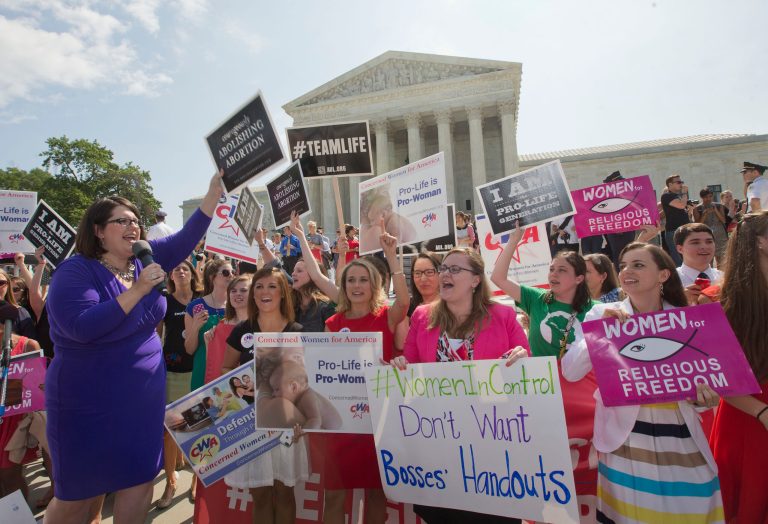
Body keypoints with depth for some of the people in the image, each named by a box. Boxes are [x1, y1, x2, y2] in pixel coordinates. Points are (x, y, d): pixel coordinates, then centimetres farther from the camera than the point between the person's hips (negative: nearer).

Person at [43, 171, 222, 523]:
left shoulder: (144, 260, 1)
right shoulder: (75, 271, -16)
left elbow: (186, 238, -5)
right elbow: (80, 326, -29)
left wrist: (215, 191, -15)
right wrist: (139, 289, -28)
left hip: (145, 397, 6)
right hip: (89, 403, -5)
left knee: (141, 478, 14)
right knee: (78, 493, 12)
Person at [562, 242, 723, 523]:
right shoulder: (603, 313, -4)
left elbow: (702, 372, 13)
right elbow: (571, 372, -12)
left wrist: (702, 396, -9)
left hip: (682, 438, 3)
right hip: (626, 437, -2)